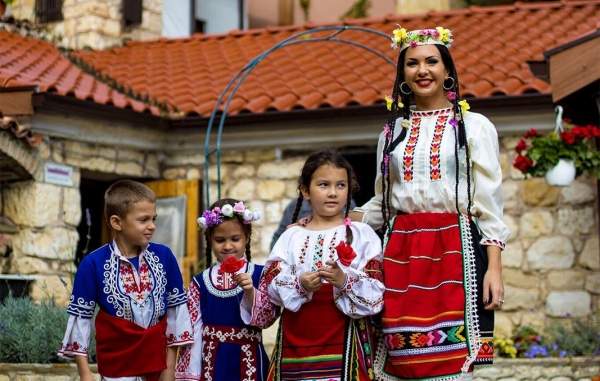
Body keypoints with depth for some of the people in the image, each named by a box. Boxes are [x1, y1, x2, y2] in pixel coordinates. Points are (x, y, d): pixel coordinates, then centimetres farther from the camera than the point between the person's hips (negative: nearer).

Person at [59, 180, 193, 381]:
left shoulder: (163, 256, -3)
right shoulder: (94, 264, -11)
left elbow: (176, 308, 4)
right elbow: (81, 316, -5)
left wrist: (171, 363, 4)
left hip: (156, 362, 3)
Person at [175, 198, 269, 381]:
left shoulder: (259, 275, -3)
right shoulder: (200, 282, 1)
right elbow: (193, 330, 1)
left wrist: (250, 292, -25)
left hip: (248, 362, -1)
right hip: (212, 363, 1)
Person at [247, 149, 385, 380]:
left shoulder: (361, 235, 4)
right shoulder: (291, 237, 11)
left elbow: (375, 293, -3)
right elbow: (273, 287, 3)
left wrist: (344, 281, -21)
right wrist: (299, 285, -16)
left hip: (341, 345, -2)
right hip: (296, 343, 2)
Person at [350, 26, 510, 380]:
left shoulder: (474, 126, 5)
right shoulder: (393, 130, 16)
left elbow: (489, 203, 0)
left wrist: (494, 268, -8)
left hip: (455, 250, -3)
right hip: (401, 254, 4)